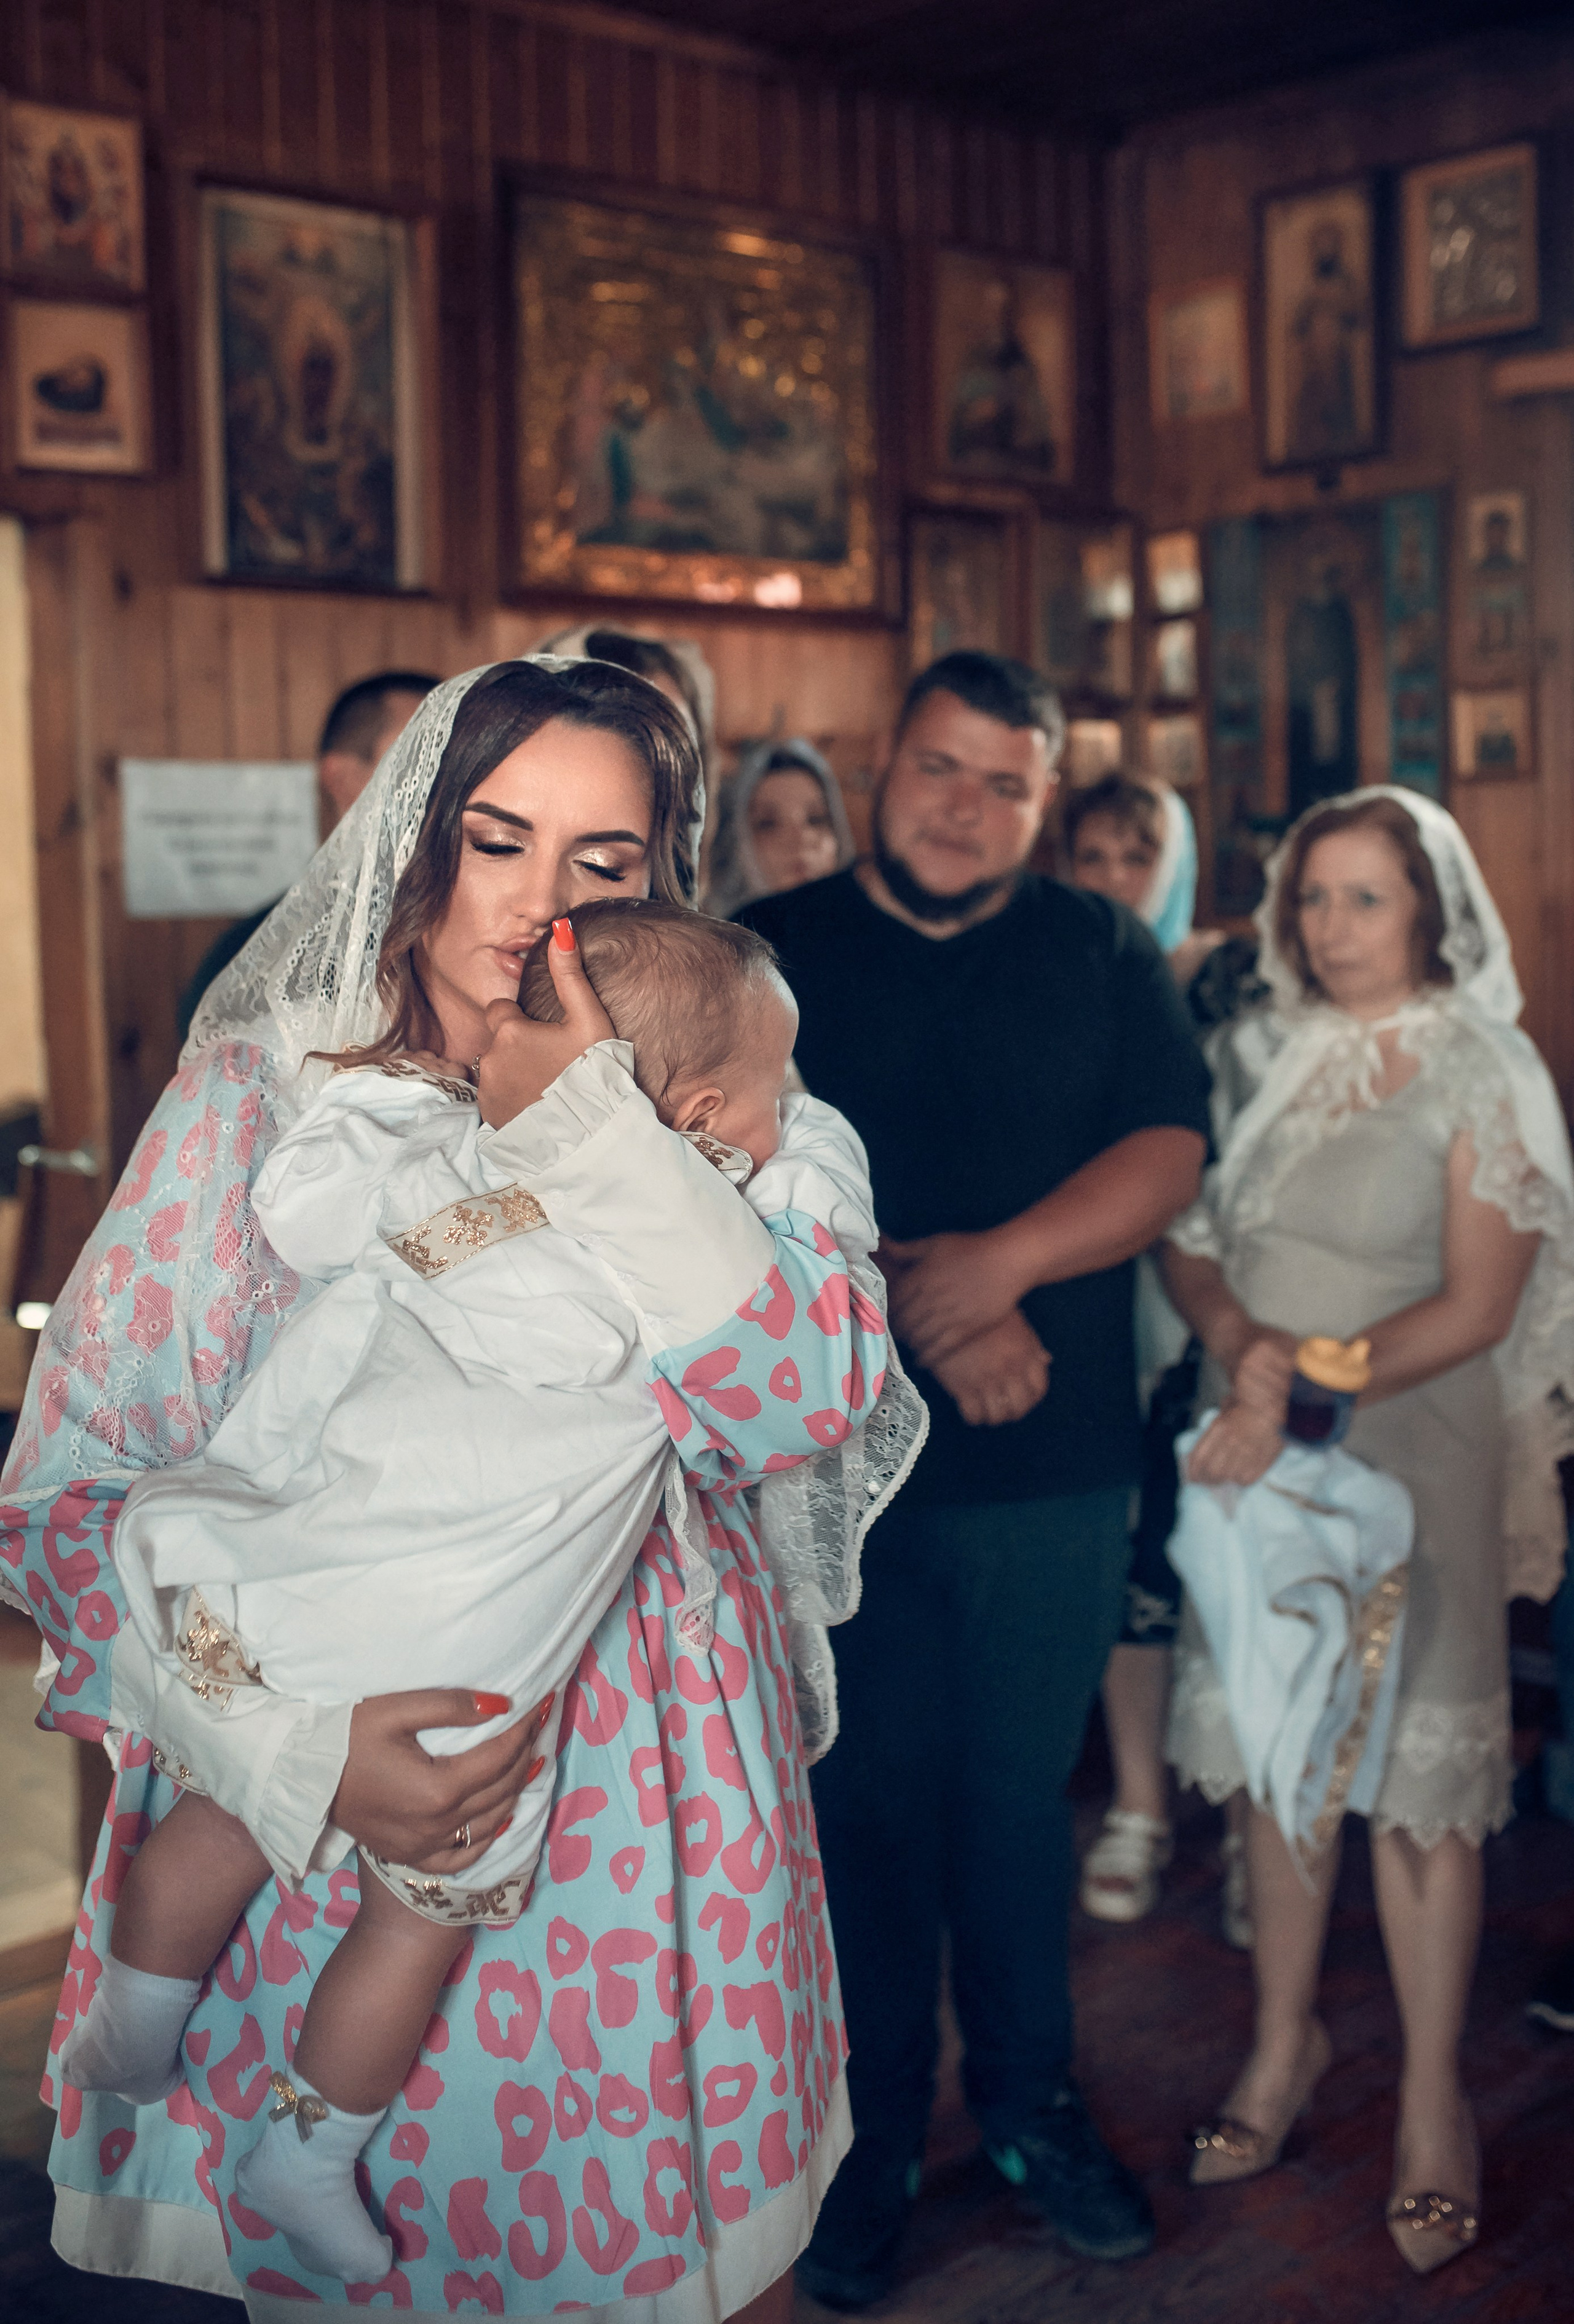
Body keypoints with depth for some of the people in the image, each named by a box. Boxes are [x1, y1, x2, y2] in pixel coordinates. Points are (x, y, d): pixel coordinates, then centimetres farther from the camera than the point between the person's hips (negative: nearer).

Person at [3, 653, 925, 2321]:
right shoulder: (257, 1098, -4)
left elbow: (812, 1406, -14)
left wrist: (584, 1112, -16)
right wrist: (306, 1750, -21)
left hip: (656, 1815, 2)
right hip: (341, 1807, -2)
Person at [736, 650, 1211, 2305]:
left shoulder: (1104, 957, 7)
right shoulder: (768, 957, 2)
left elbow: (1171, 1156, -4)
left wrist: (995, 1263, -19)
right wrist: (931, 1322, -16)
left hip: (1052, 1469, 1)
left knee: (1021, 1794, 14)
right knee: (862, 1805, 10)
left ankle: (1029, 2101, 34)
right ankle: (872, 2133, 27)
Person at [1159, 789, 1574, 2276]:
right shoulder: (1270, 1056, 8)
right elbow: (1186, 1243, 8)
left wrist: (1312, 1383, -18)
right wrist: (1245, 1345, -12)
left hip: (1411, 1447, -4)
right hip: (1253, 1450, 4)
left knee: (1413, 1761, 0)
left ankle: (1431, 2092, 15)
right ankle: (1287, 2036, 28)